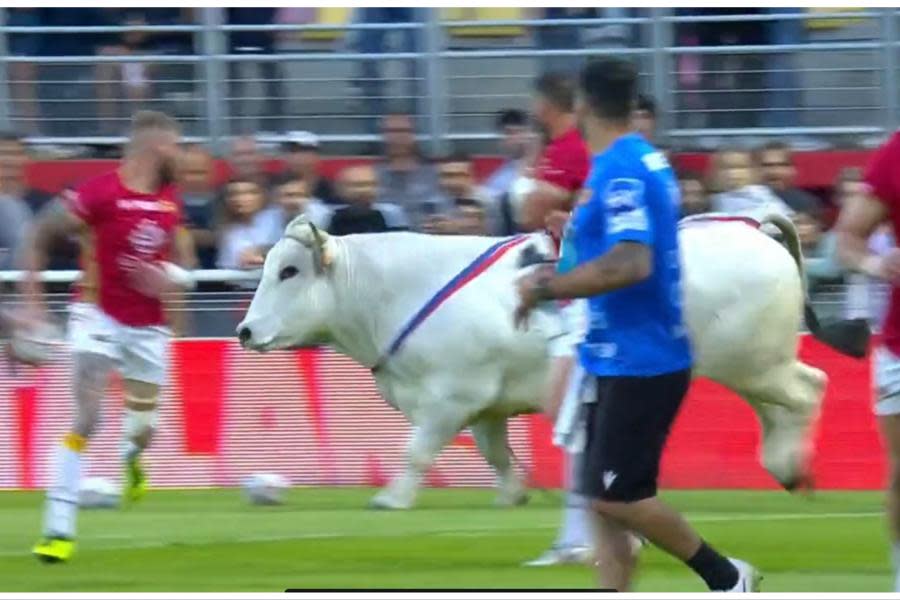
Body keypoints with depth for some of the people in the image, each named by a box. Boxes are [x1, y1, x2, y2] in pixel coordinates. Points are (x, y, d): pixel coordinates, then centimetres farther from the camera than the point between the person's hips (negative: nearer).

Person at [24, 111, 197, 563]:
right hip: (99, 316, -5)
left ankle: (131, 457, 50)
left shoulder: (170, 200, 3)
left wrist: (171, 278, -11)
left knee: (143, 426, 10)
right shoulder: (100, 193, -16)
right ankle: (58, 527, -14)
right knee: (87, 419, -17)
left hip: (147, 326, 5)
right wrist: (32, 299, -13)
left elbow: (184, 263, 13)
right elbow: (39, 235, -10)